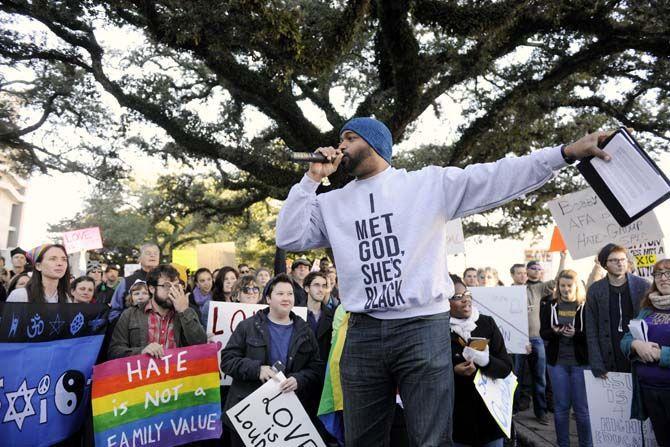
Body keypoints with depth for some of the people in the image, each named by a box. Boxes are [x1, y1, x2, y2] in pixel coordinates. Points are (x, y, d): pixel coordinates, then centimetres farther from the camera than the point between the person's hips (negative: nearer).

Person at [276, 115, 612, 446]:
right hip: (362, 335, 4)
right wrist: (313, 177, 2)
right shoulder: (332, 203, 14)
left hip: (423, 329, -3)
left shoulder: (429, 182, 4)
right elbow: (288, 238, 6)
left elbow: (496, 178, -2)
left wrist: (567, 152, -9)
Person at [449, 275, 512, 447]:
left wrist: (486, 361, -21)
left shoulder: (487, 323, -1)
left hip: (490, 406, 2)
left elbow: (506, 368, -2)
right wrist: (454, 372, -21)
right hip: (457, 412, -2)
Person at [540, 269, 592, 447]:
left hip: (580, 361, -2)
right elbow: (543, 332, 2)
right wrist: (555, 332, -18)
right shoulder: (550, 306, 4)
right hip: (557, 361, 2)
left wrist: (575, 333, -22)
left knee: (582, 407, 5)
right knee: (561, 407, 10)